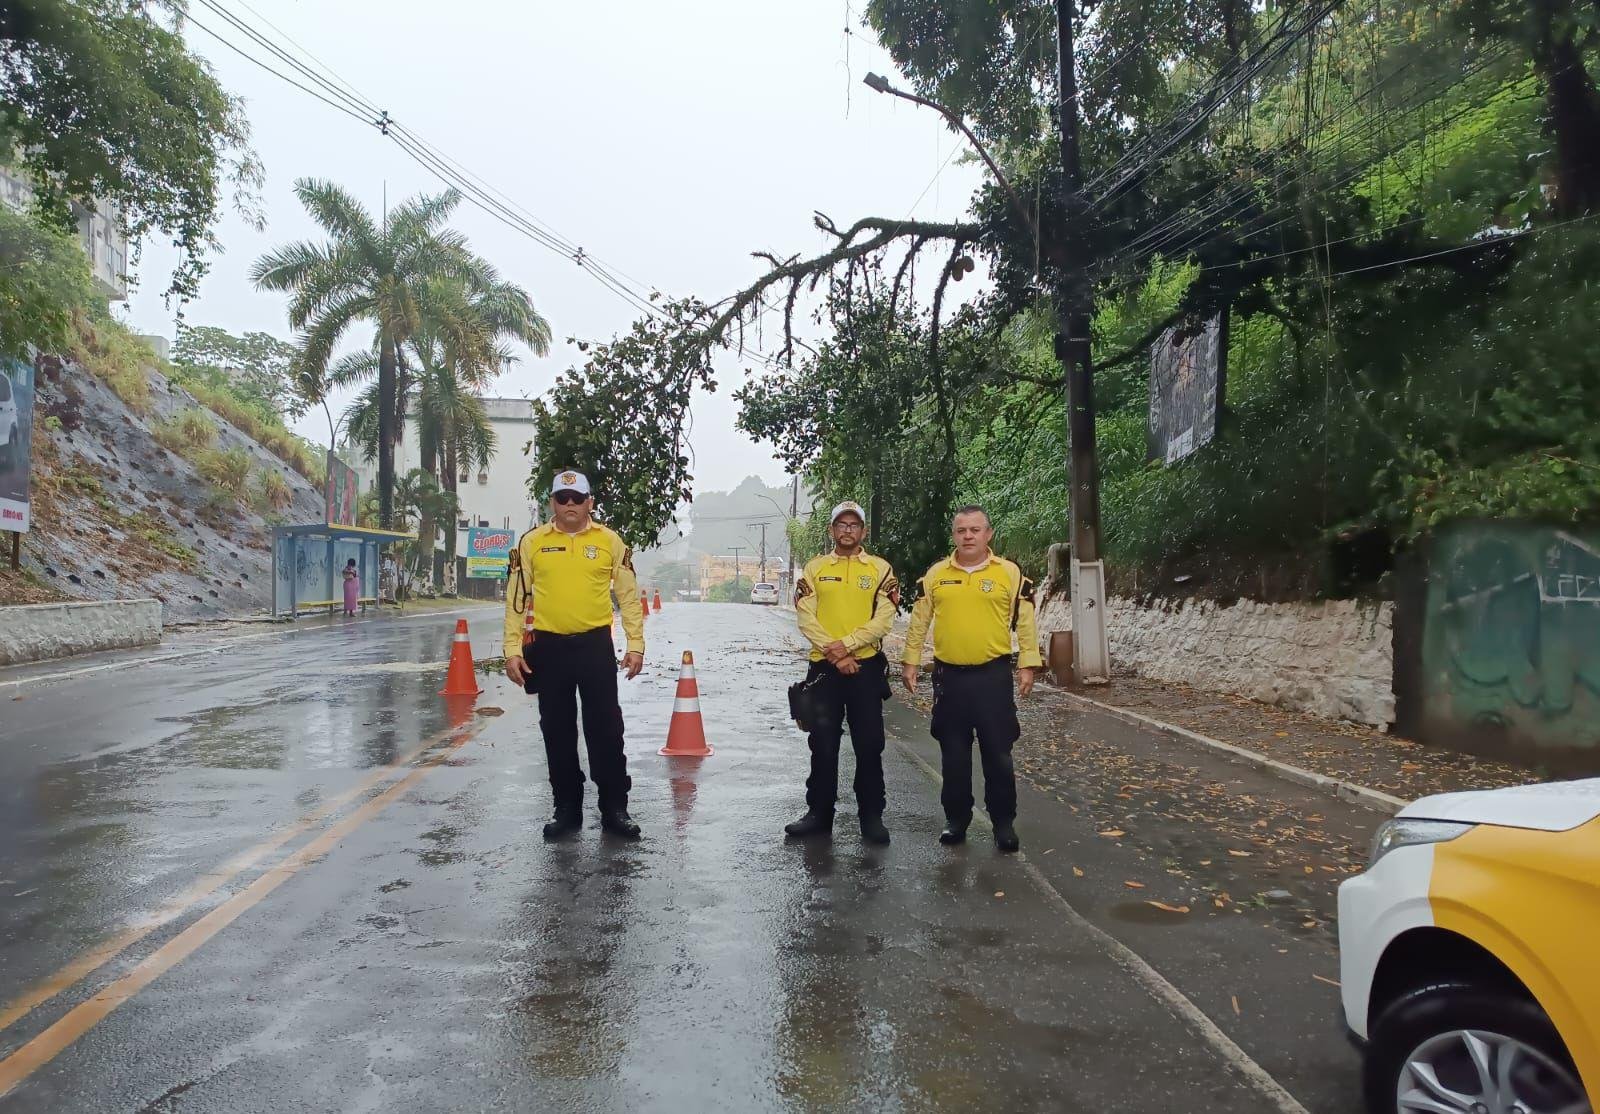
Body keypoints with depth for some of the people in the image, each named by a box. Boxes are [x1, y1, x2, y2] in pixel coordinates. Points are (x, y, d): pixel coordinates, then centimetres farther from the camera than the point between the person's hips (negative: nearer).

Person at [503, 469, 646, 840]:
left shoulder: (610, 541, 2)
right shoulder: (532, 542, 3)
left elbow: (629, 595, 5)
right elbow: (516, 598, 5)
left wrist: (635, 645, 0)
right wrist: (513, 650, -1)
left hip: (596, 645, -1)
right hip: (549, 647, 1)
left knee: (605, 729, 2)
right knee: (557, 732, 9)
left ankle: (614, 808, 14)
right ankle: (567, 808, 21)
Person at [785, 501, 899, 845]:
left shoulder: (880, 568, 3)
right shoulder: (814, 568, 6)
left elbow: (884, 619, -6)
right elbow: (805, 618, -2)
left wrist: (846, 644, -16)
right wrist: (834, 654, -12)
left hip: (866, 667, -1)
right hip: (824, 667, 1)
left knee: (869, 745, 3)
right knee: (823, 745, 8)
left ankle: (872, 816, 14)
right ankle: (819, 813, 19)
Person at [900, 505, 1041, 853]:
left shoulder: (1010, 573, -1)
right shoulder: (935, 575, 5)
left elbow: (1025, 622, 1)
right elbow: (919, 621, 10)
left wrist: (1028, 664, -3)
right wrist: (911, 661, 7)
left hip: (993, 675, -2)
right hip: (948, 676, 2)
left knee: (997, 753, 4)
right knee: (954, 754, 10)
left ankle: (1004, 822, 17)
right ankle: (956, 818, 22)